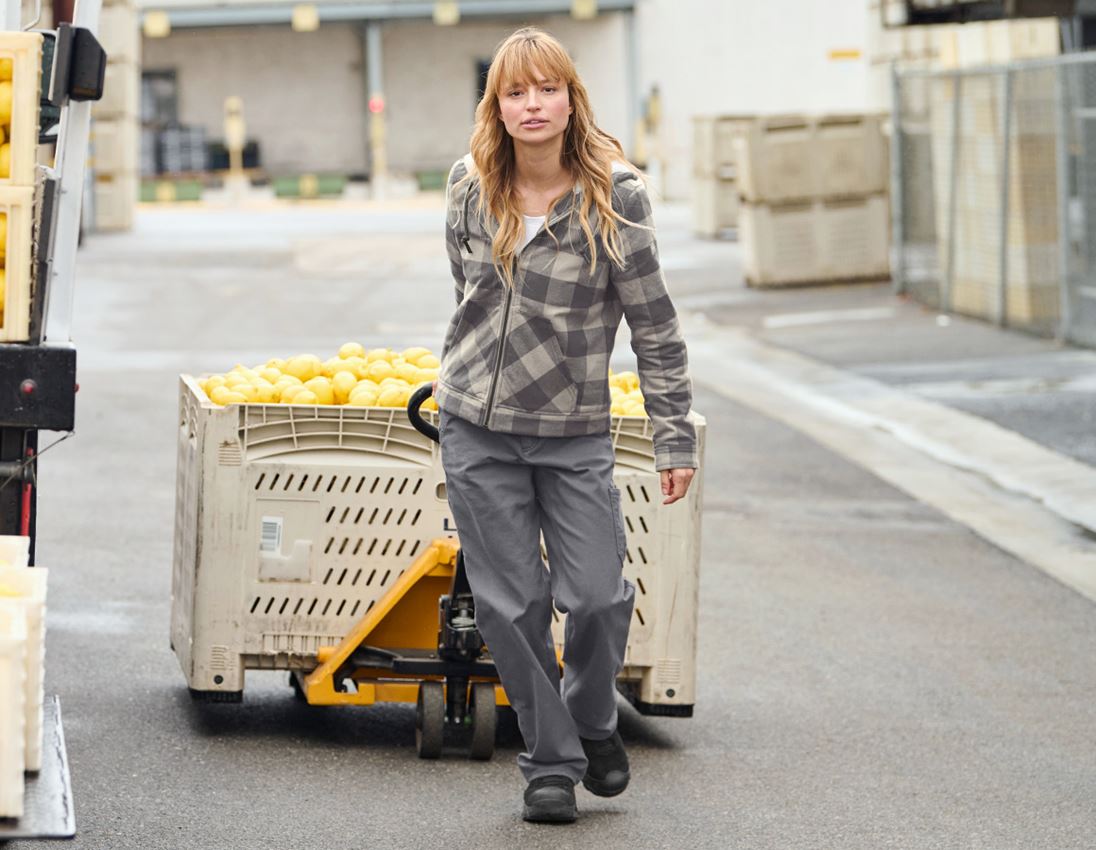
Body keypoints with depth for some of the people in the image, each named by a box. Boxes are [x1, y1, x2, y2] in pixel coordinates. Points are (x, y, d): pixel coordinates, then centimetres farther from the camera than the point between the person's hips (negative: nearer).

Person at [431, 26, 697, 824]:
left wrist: (675, 437, -6)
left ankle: (593, 722, 23)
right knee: (510, 605, 2)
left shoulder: (614, 195, -10)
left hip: (574, 431, -2)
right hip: (476, 428, 2)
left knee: (597, 595, -6)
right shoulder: (470, 187, -1)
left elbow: (655, 325, -6)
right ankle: (551, 763, 15)